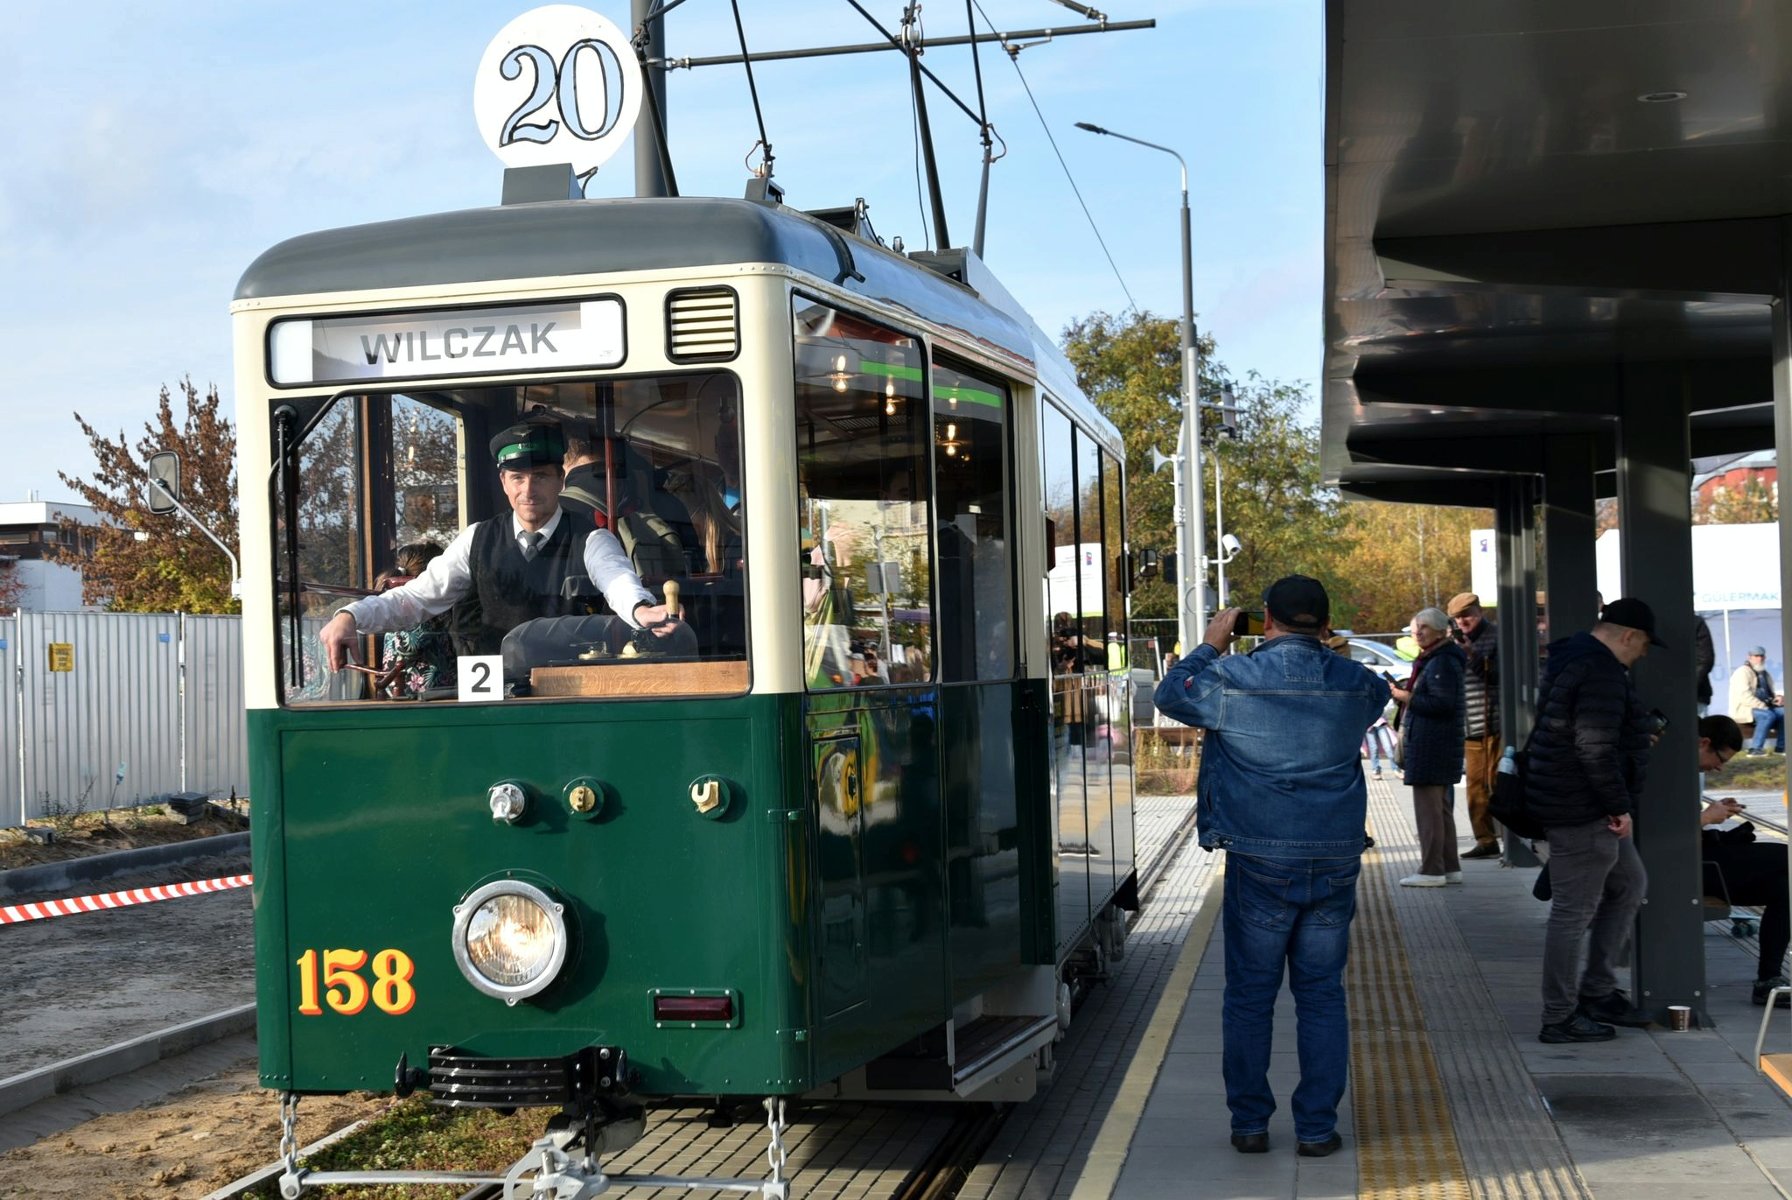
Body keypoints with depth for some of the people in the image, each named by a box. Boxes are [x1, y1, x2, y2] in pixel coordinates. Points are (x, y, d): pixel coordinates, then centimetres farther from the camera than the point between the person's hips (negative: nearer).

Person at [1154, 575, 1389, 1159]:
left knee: (1249, 995, 8)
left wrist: (1210, 645, 22)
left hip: (1260, 864, -2)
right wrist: (1317, 652, 25)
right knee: (1322, 995, 10)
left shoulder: (1232, 678, -8)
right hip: (1336, 863, 2)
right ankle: (1317, 1127, 12)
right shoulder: (1355, 683, 0)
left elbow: (1170, 695, 10)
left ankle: (1250, 1123, 14)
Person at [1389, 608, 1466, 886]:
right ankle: (1450, 867, 22)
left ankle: (1432, 871, -6)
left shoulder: (1442, 663, -15)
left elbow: (1442, 704, -23)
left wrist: (1408, 698, -16)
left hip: (1431, 746, -11)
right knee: (1442, 809, 16)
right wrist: (1406, 694, 12)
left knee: (1428, 810, -8)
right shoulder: (1430, 660, 19)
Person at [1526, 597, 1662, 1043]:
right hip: (1583, 809, -12)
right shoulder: (1602, 672, -19)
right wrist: (1619, 805, -19)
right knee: (1574, 911, -4)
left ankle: (1597, 992, 25)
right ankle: (1559, 1019, 4)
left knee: (1629, 884, 22)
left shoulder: (1571, 658, 15)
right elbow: (1596, 748, -25)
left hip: (1587, 807, 12)